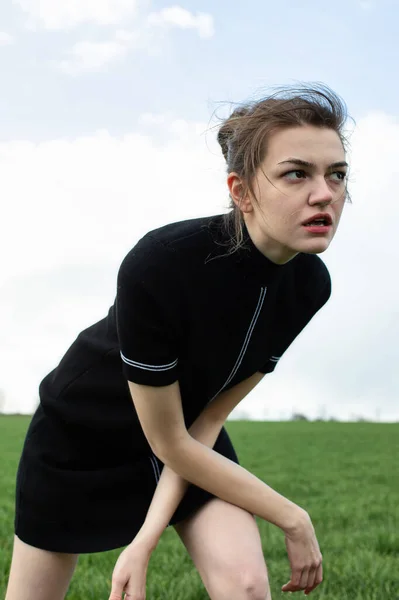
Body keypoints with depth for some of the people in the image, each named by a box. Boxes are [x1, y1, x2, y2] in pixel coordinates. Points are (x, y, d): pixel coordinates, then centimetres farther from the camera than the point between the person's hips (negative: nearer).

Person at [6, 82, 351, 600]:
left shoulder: (310, 285, -19)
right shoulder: (157, 267, -36)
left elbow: (207, 420, -14)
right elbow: (168, 442, -25)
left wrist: (147, 538, -22)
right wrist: (292, 518, -18)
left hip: (190, 431, 4)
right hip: (82, 429, -3)